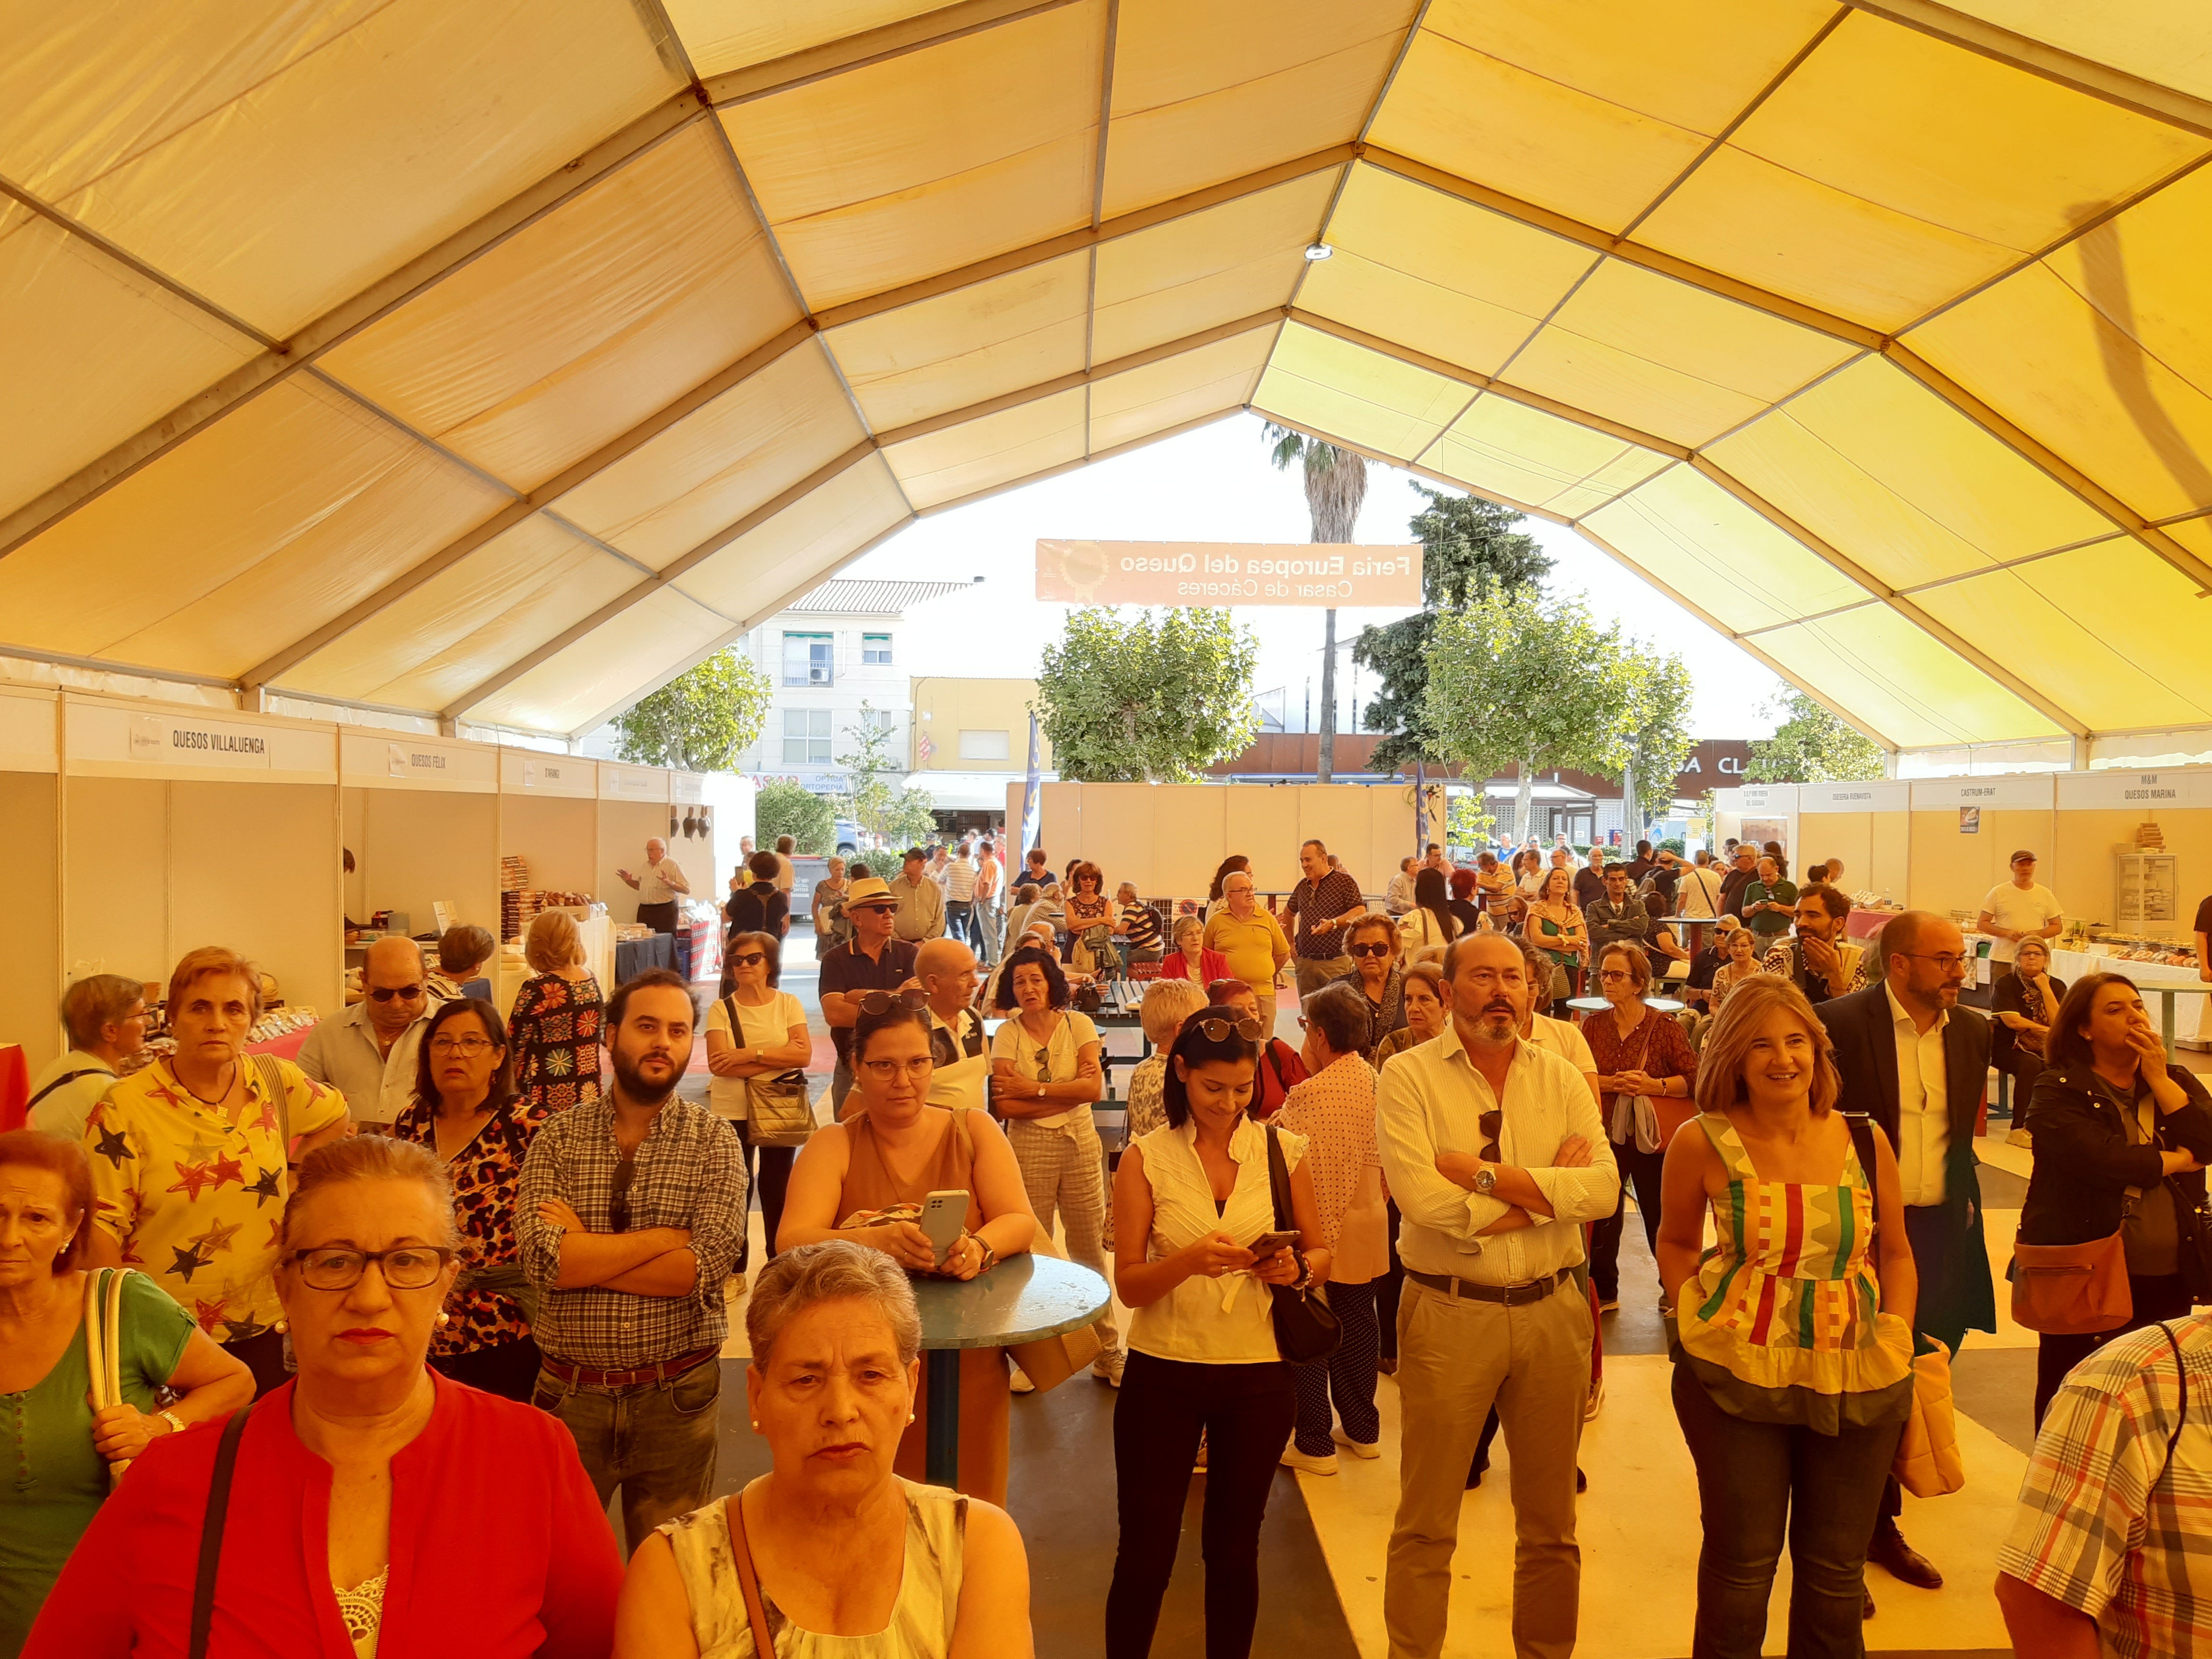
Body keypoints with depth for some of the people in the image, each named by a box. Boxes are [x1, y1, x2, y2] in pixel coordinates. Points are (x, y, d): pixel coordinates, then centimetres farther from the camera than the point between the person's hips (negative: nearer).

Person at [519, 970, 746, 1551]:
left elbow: (705, 1268, -16)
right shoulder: (560, 1136, -1)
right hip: (570, 1390, 1)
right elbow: (541, 1256, -16)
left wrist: (585, 1253, -14)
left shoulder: (714, 1141, -3)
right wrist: (668, 1235, -15)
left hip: (675, 1395, 0)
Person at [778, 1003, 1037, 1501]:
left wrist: (979, 1249, -26)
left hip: (967, 1365, 1)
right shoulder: (833, 1146, 0)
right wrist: (877, 1241, -33)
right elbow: (792, 1242, -15)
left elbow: (1021, 1221, -4)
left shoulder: (974, 1130, 4)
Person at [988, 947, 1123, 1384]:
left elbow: (1095, 1089, -11)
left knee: (1090, 1249, 6)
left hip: (1080, 1146, 1)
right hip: (1028, 1150, 0)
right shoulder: (1007, 1034, -1)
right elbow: (1005, 1105, -12)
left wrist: (1034, 1089, -12)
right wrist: (1069, 1092, -12)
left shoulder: (1077, 1024, 0)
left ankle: (1106, 1352, 18)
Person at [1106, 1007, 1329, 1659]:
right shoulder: (1145, 1158, -5)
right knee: (1146, 1548, 7)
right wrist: (1189, 1262, -27)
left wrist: (1295, 1269, -16)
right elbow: (1129, 1285, -7)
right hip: (1164, 1370, -1)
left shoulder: (1284, 1151, -1)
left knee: (1235, 1547, 16)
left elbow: (1321, 1256, 7)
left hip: (1259, 1374, 1)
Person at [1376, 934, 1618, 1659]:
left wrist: (1484, 1172, -18)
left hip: (1552, 1311, 4)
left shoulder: (1560, 1078, 4)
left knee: (1550, 1518, 18)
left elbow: (1603, 1189, -10)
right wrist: (1548, 1189, -13)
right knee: (1427, 1522, 9)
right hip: (1449, 1313, -3)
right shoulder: (1410, 1076, -7)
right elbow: (1422, 1199, -21)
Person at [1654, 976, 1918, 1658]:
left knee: (1836, 1566, 14)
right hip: (1737, 1378, -2)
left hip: (1858, 1383, 2)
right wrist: (1700, 1316, -6)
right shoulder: (1703, 1144, -8)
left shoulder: (1866, 1141, -2)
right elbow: (1676, 1242, 7)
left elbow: (1896, 1254, 11)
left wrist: (1896, 1338, 0)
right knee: (1742, 1562, 8)